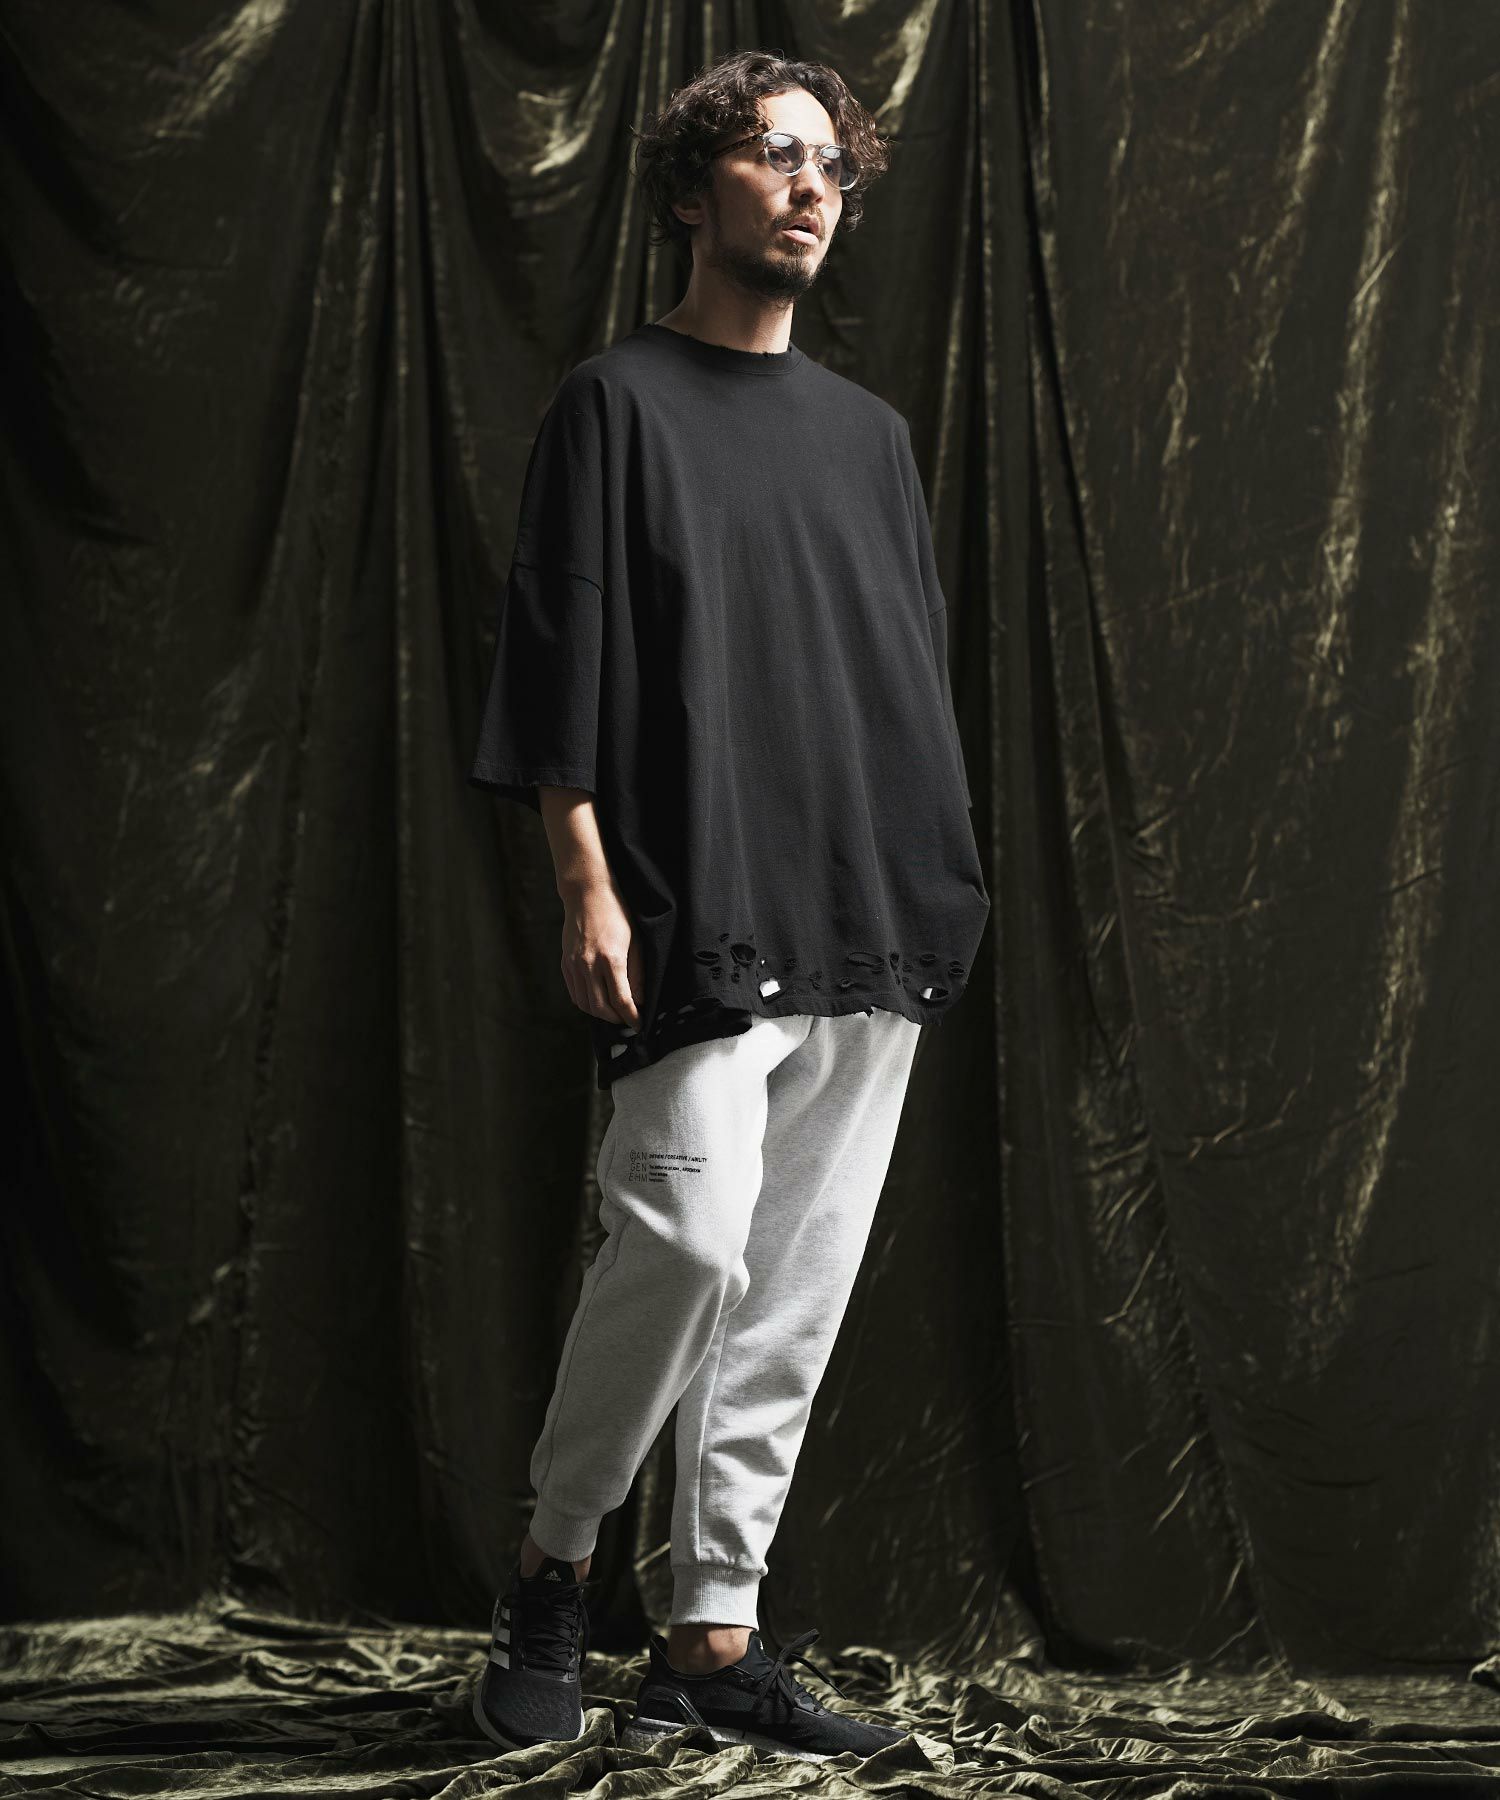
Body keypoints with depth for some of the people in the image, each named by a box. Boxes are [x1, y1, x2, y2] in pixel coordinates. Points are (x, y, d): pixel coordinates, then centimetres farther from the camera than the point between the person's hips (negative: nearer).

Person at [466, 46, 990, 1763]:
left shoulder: (869, 432, 19)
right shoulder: (619, 403, 3)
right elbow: (556, 659, -3)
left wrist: (940, 889, 13)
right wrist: (588, 882, -12)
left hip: (871, 936, 6)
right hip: (699, 920, -6)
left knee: (798, 1293, 4)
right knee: (690, 1237, -19)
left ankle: (713, 1640, 12)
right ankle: (551, 1566, 4)